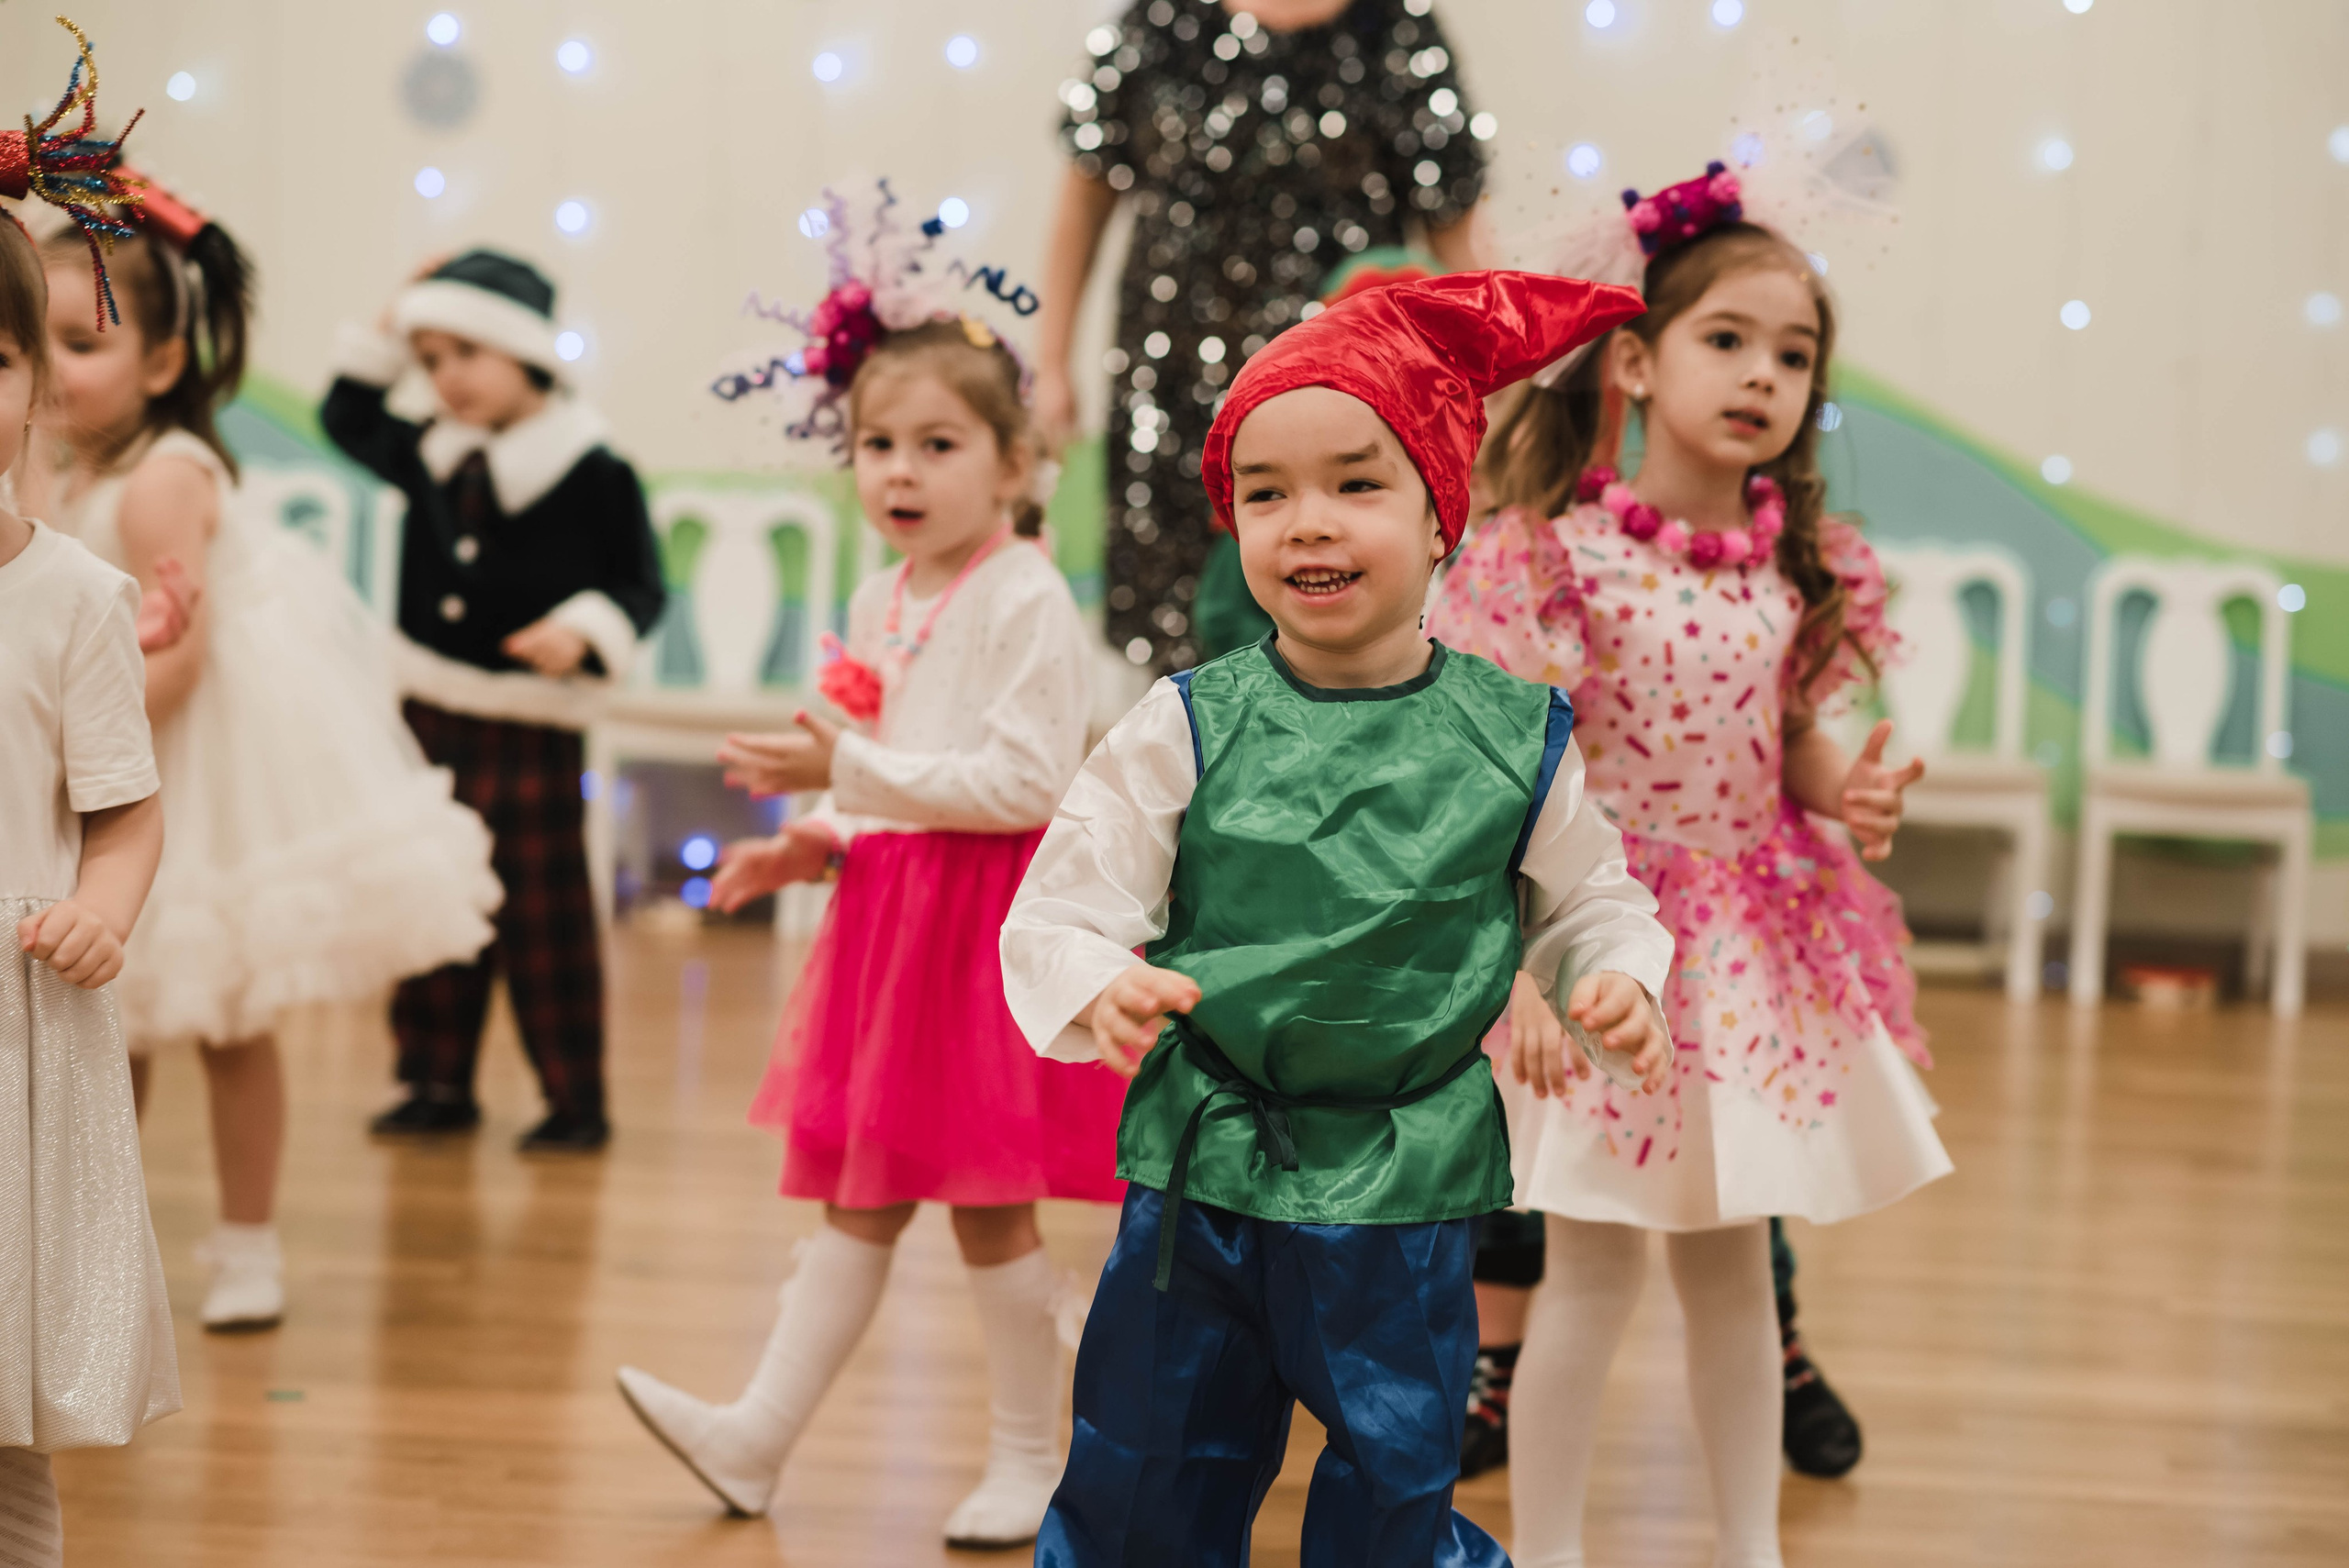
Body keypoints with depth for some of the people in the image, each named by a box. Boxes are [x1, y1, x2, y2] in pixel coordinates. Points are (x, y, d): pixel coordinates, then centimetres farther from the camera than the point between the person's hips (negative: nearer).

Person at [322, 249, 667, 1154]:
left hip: (532, 729, -6)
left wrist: (583, 631, -24)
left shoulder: (594, 475, -11)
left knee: (542, 916, -1)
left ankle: (575, 1100, 8)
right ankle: (438, 1084, 21)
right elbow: (347, 419, 24)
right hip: (431, 715, 6)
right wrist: (388, 333, 12)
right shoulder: (431, 460, 8)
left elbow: (642, 588, -6)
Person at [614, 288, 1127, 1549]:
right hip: (888, 916, 7)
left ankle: (1030, 1460, 16)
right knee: (855, 1197, 12)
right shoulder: (879, 606, 11)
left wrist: (850, 770, -22)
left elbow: (1028, 782, -22)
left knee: (988, 1204, 2)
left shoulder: (1027, 599, -14)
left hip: (990, 923, -7)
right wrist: (817, 839, 5)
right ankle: (758, 1435, 13)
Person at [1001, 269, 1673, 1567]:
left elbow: (1592, 903, 10)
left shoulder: (1517, 737, -3)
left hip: (1406, 1203, 0)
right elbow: (1055, 919, -4)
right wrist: (1101, 993, -25)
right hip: (1198, 1176, 0)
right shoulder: (1186, 729, -6)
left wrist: (1621, 979, -11)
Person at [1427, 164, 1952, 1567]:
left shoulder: (1801, 571, 2)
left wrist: (1848, 795, -7)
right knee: (1596, 1264, 1)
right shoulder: (1562, 556, -14)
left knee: (1734, 1258, 15)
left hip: (1754, 954, 5)